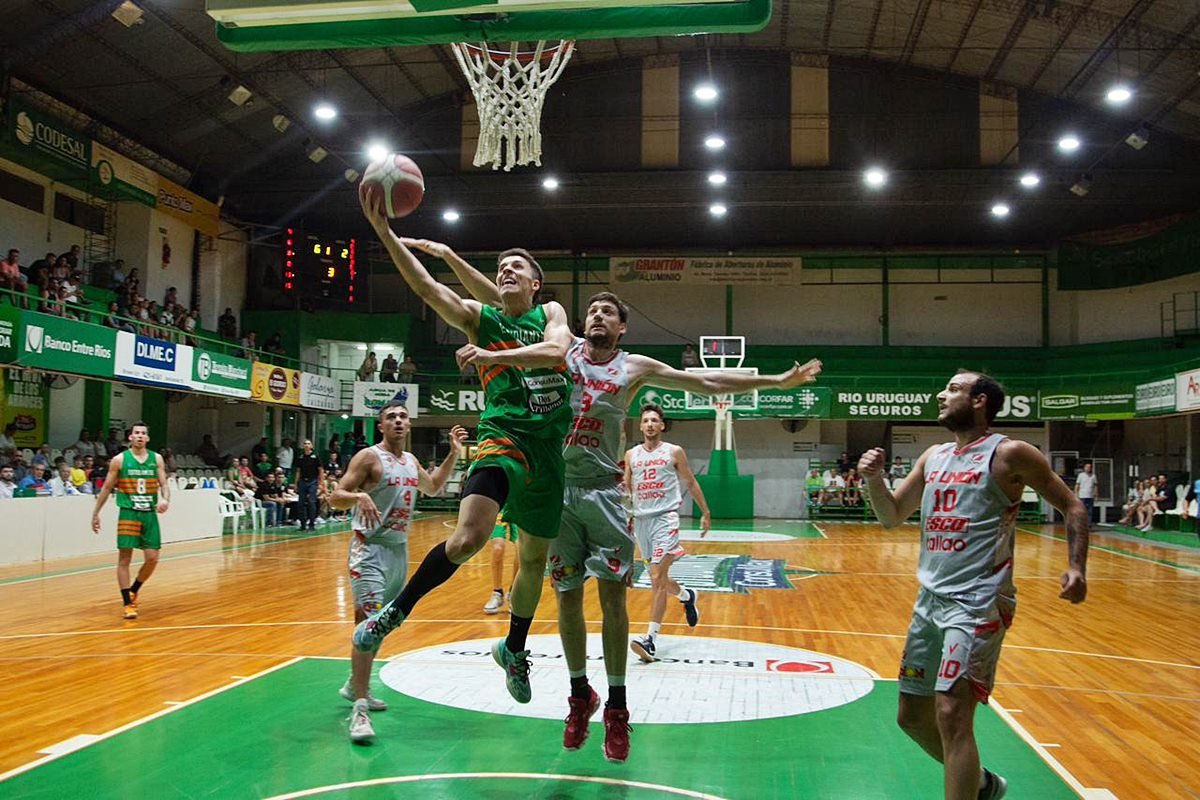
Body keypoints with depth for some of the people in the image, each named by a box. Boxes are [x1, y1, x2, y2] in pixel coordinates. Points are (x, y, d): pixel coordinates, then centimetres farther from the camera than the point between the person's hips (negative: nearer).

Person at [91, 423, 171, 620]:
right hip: (128, 514, -3)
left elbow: (164, 484, 4)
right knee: (124, 558, -4)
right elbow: (107, 488, 5)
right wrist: (96, 513, 4)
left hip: (150, 514, 3)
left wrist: (165, 499, -17)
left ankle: (134, 590, 25)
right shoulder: (119, 460, -1)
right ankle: (128, 603, 2)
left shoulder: (156, 459, 6)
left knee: (152, 559, 0)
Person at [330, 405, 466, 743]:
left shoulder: (411, 461, 11)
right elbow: (335, 497, -15)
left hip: (399, 548, 8)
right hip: (370, 548, -8)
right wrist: (359, 495, -37)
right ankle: (360, 708, -19)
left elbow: (433, 487, 28)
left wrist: (453, 454, 17)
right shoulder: (369, 457, -10)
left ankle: (355, 686, 35)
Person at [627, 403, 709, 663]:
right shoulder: (631, 455, 11)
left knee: (657, 579, -15)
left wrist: (706, 513, 12)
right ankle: (686, 596, 38)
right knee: (658, 578, 13)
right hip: (641, 520, 5)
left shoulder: (674, 452, 3)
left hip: (665, 517, -5)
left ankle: (651, 639, -9)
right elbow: (626, 489, 15)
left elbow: (691, 483, 10)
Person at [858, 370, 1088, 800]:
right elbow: (892, 517, 16)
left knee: (951, 713, -17)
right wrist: (874, 479, -3)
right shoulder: (933, 457, 13)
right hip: (930, 599, 8)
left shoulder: (1008, 454, -6)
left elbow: (1072, 507, -2)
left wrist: (1076, 567, -16)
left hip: (977, 603, -8)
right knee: (912, 715, 14)